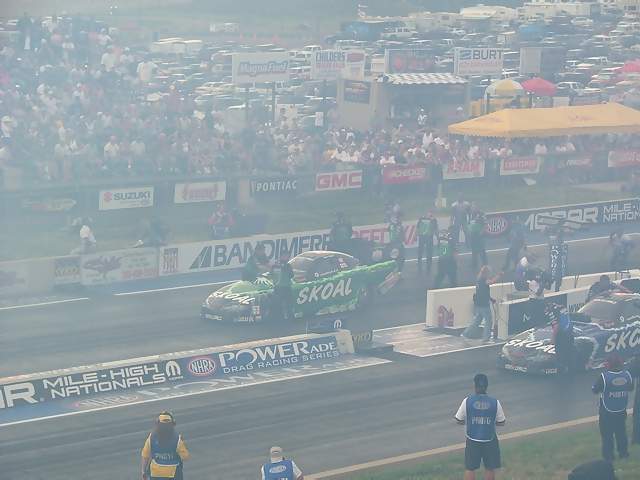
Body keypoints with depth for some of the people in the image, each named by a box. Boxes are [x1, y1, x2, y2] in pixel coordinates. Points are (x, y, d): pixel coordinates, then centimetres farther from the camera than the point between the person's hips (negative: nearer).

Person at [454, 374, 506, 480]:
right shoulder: (495, 402, -11)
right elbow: (501, 422, -2)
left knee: (470, 468, 11)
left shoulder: (467, 401, -12)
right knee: (490, 468, 15)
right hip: (490, 440, 0)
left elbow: (459, 421, -3)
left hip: (472, 440, 0)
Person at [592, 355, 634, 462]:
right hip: (621, 411, 4)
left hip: (606, 412, -4)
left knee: (607, 434, 8)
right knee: (621, 433, 20)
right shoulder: (627, 375, -10)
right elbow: (631, 388, 8)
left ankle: (608, 456, 12)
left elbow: (594, 390, -11)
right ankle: (623, 453, 28)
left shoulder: (604, 376, -23)